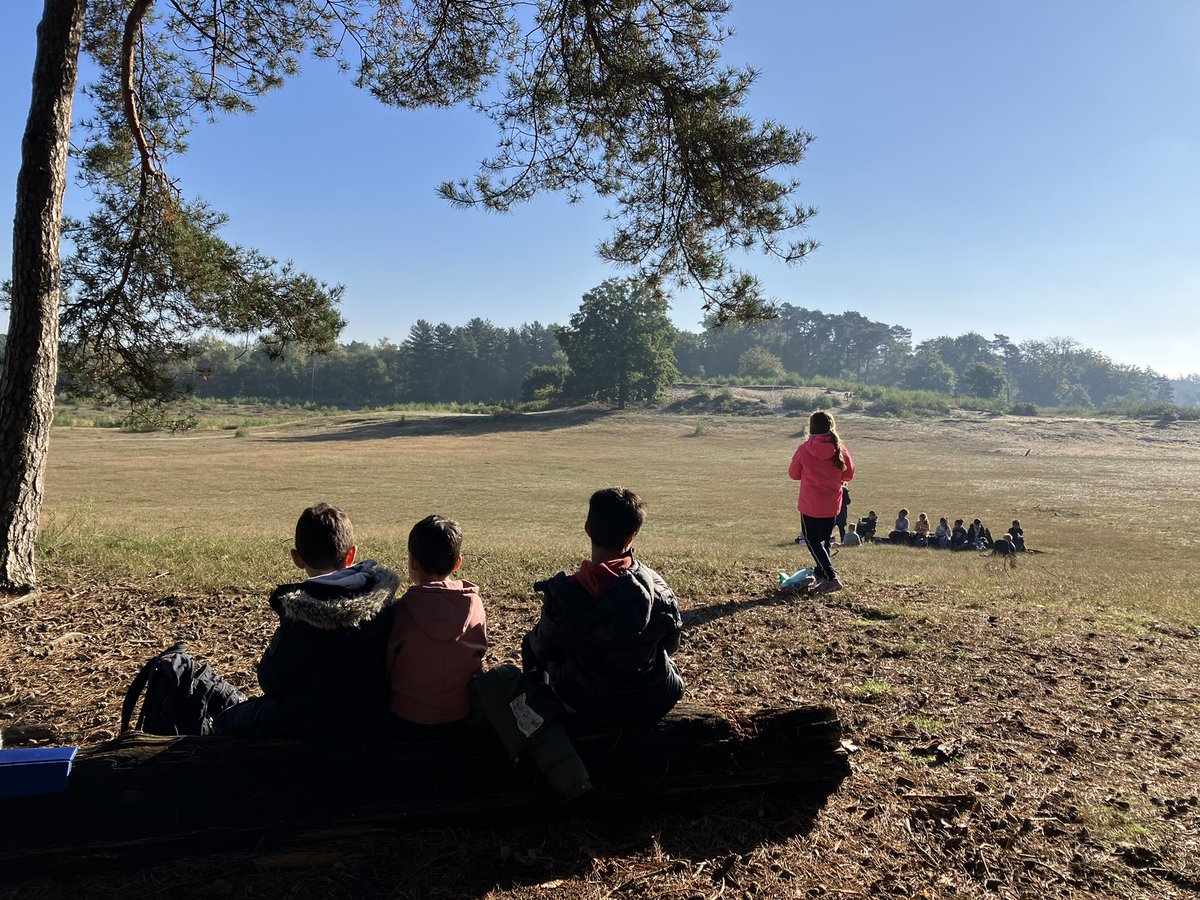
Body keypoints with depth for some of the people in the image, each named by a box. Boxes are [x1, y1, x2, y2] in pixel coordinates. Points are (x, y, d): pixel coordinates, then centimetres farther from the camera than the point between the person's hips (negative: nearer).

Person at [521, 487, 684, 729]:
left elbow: (542, 648, -7)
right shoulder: (657, 589, -20)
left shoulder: (563, 594, -24)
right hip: (652, 706, 2)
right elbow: (671, 645, -2)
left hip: (585, 707, -1)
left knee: (531, 643, 23)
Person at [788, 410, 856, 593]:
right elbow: (849, 474, 6)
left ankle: (831, 578, -6)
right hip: (832, 504, 4)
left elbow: (793, 474, 0)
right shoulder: (840, 449, -5)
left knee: (813, 541, 5)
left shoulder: (804, 449, -12)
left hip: (810, 505, -3)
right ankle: (820, 575, 26)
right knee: (824, 540, 19)